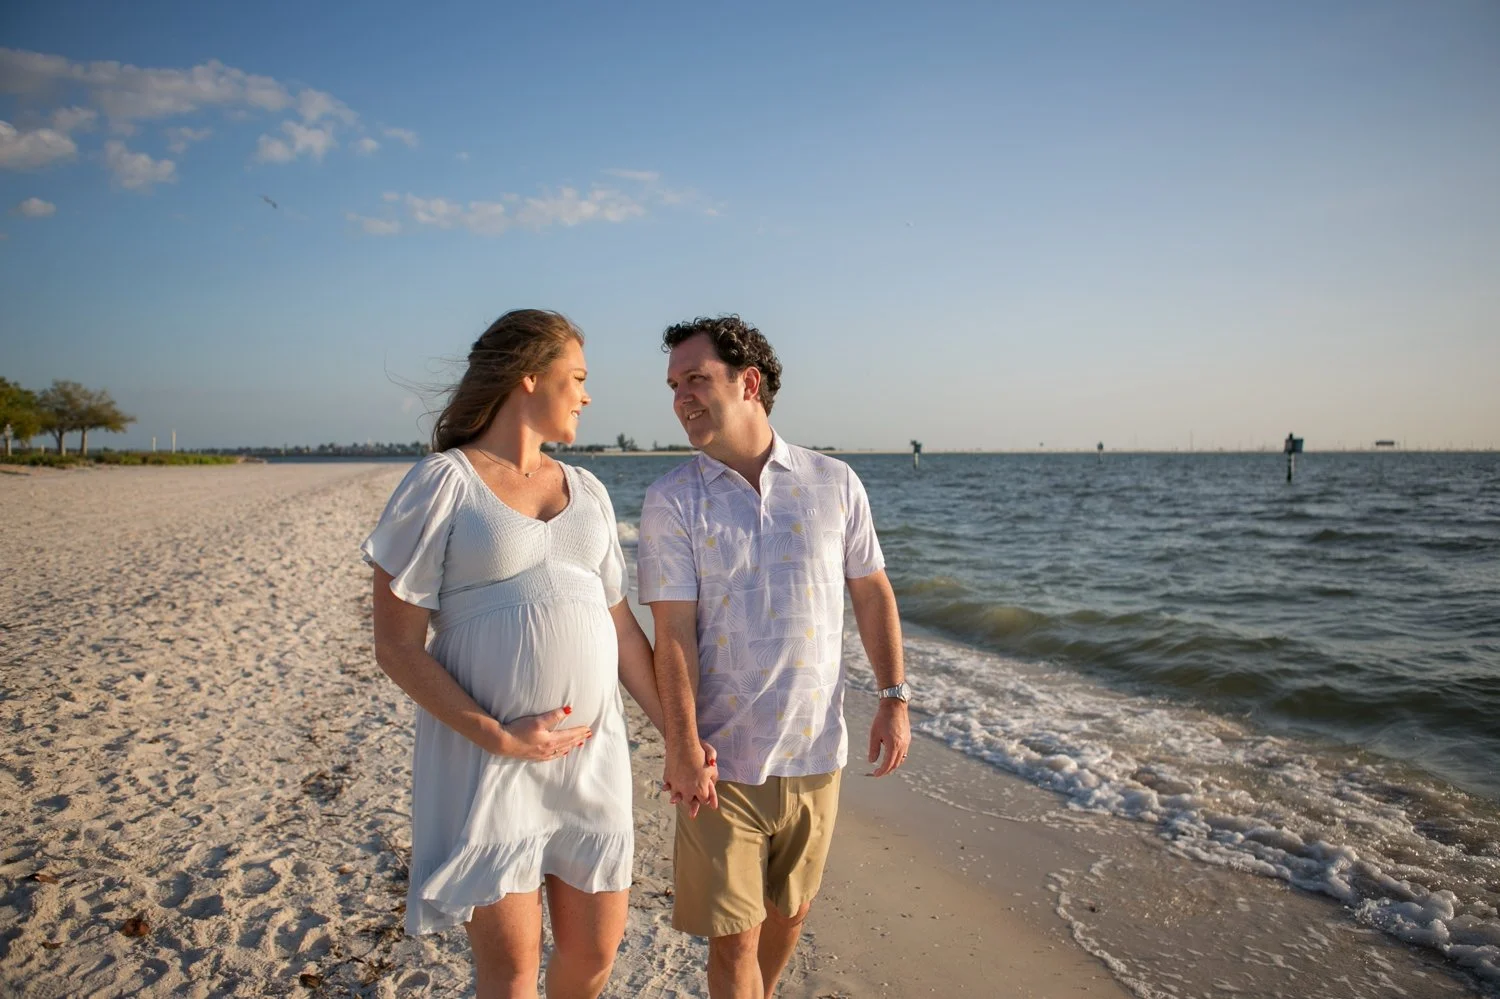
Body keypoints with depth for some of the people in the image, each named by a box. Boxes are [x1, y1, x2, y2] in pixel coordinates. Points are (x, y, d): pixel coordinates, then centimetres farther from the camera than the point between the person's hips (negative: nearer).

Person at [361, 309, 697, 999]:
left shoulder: (586, 490, 9)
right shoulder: (441, 483, -8)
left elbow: (620, 626, 11)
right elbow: (395, 646, -10)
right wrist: (497, 737, -17)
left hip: (592, 753, 5)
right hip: (486, 757, -5)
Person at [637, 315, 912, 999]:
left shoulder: (834, 483, -1)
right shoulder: (670, 501, -7)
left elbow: (872, 593, 7)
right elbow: (674, 633, -12)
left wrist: (893, 698, 1)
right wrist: (683, 751, -16)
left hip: (816, 753, 3)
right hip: (723, 762, -2)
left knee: (790, 910, 21)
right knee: (734, 936, 4)